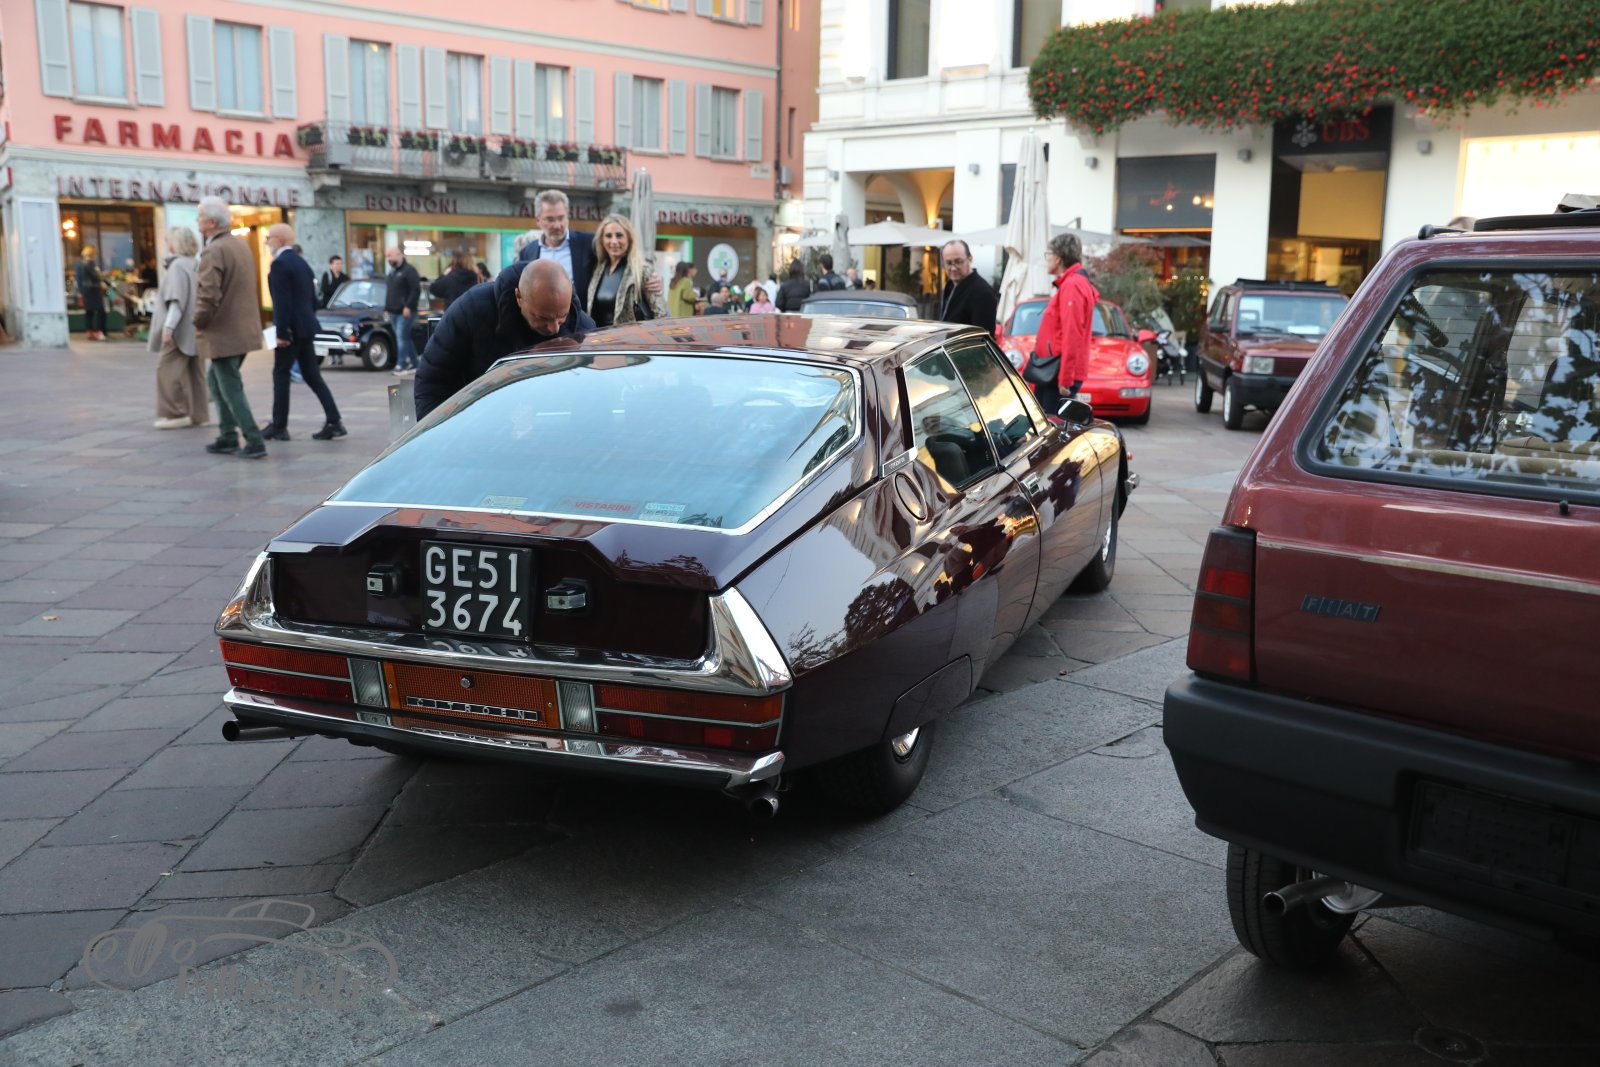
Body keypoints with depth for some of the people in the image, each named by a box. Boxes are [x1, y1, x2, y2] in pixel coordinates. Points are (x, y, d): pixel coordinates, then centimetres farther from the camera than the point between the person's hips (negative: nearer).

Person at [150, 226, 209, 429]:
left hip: (179, 330, -9)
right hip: (193, 330, 9)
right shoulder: (194, 264, 11)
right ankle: (198, 414, 10)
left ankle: (176, 414, -1)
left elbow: (176, 300, -21)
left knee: (169, 371, -2)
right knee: (194, 373, 8)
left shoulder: (178, 266, -14)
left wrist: (168, 326, -22)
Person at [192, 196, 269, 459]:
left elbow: (208, 295, -26)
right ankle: (228, 437, 23)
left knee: (231, 389, -1)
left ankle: (254, 442, -1)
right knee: (216, 380, 21)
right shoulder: (242, 244, 10)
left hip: (224, 333, -9)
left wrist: (199, 322, -8)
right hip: (244, 328, 9)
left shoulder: (213, 252, -18)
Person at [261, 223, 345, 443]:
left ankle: (279, 427, 5)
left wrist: (282, 332, -18)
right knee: (312, 375, 9)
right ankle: (333, 422, 2)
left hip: (292, 328, -9)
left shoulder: (280, 264, -13)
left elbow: (282, 302, -19)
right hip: (306, 326, 9)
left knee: (281, 375, 0)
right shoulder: (302, 262, 15)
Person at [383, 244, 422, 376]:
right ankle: (413, 364, 16)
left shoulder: (409, 270, -8)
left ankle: (401, 365, -10)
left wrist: (408, 307, -20)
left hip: (405, 312, -9)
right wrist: (386, 308, 19)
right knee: (405, 338, 10)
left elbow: (416, 290, -15)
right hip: (393, 312, 9)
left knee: (402, 338, -11)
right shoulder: (392, 272, 20)